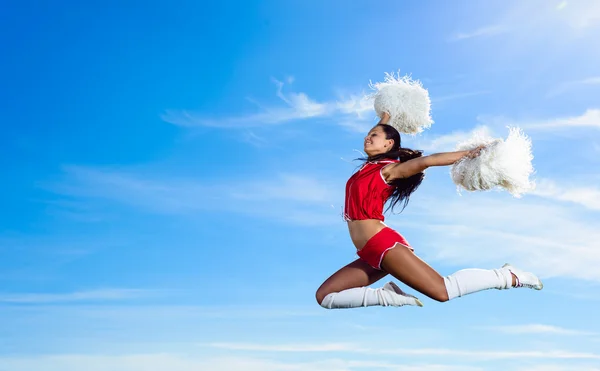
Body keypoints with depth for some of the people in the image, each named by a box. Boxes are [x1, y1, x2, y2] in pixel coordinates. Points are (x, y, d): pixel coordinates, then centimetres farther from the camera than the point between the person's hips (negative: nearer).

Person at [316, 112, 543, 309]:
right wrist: (385, 116, 51)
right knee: (325, 296, -2)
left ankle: (507, 277, 2)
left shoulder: (389, 169, -4)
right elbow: (377, 135, 37)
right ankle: (387, 297, -6)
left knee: (443, 291, -15)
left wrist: (469, 153, -20)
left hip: (384, 244, -8)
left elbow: (425, 161, -18)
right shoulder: (371, 165, 18)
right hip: (371, 253, 8)